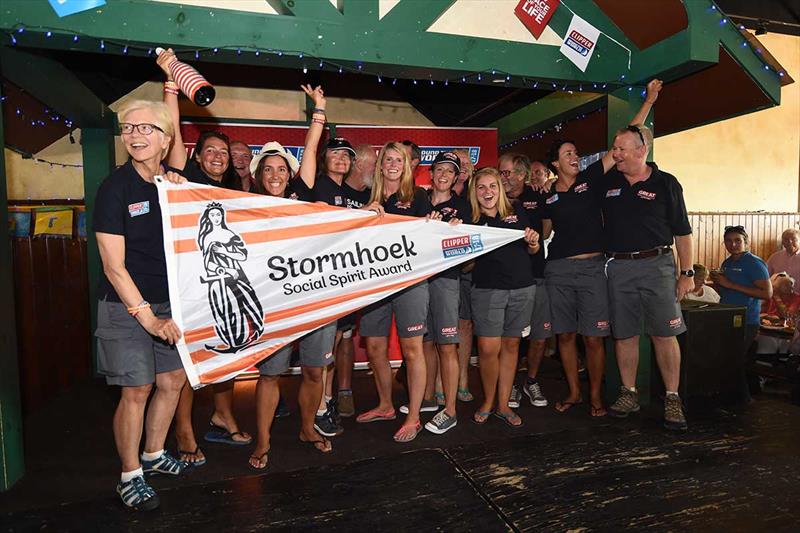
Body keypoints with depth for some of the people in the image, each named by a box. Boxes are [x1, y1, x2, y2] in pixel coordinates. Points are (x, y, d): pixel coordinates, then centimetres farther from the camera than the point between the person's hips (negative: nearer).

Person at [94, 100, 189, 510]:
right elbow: (113, 266, -15)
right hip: (126, 306, -5)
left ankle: (154, 455, 34)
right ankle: (130, 477, 18)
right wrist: (146, 316, -19)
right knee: (137, 389, -2)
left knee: (173, 380, 12)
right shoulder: (115, 187, -12)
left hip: (170, 300, 6)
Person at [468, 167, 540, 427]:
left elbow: (532, 250, 16)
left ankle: (503, 405, 22)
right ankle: (488, 402, 16)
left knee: (511, 345, 8)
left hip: (522, 288, 3)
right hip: (487, 288, -2)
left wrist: (533, 242, -6)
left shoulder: (516, 210, 7)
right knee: (488, 348, -8)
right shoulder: (470, 219, 2)